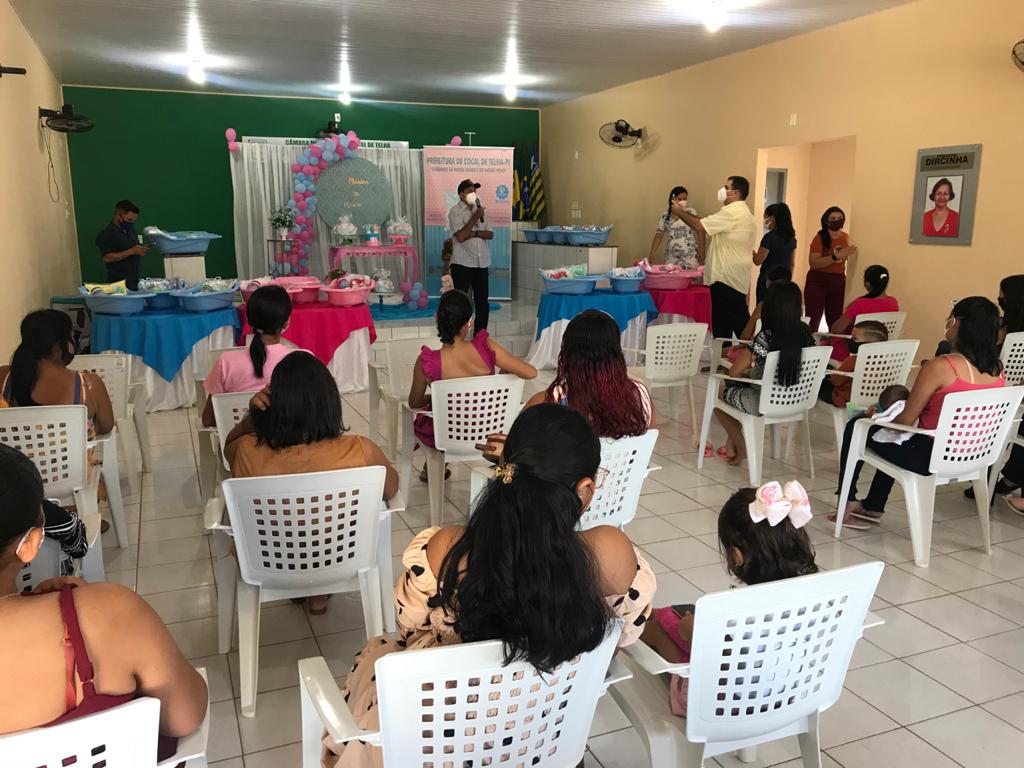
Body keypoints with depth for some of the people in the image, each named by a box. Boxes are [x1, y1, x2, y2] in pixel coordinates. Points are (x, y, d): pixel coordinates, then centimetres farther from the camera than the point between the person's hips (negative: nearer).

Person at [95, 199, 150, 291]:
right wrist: (131, 251, -20)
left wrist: (141, 250, 3)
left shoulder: (131, 230, 16)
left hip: (135, 279, 7)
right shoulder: (106, 234, -7)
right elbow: (106, 257, -17)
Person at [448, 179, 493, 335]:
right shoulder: (455, 211, -5)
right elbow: (461, 236, -17)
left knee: (483, 302, 9)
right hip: (462, 264, -5)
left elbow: (490, 234, 5)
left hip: (481, 263, 5)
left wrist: (475, 233, -12)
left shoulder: (480, 209, 12)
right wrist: (475, 217, -13)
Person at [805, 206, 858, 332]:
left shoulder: (845, 237, 11)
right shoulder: (820, 237, -8)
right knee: (813, 321, -9)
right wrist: (836, 256, -26)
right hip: (817, 281, -6)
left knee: (836, 322, 8)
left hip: (838, 282, 6)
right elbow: (813, 263, -21)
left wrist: (849, 253, 13)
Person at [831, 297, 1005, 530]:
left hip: (931, 459, -7)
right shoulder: (997, 368, -3)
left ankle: (848, 504, 27)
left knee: (857, 428, 15)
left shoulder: (940, 367, -25)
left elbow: (905, 420, -17)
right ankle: (873, 507, 43)